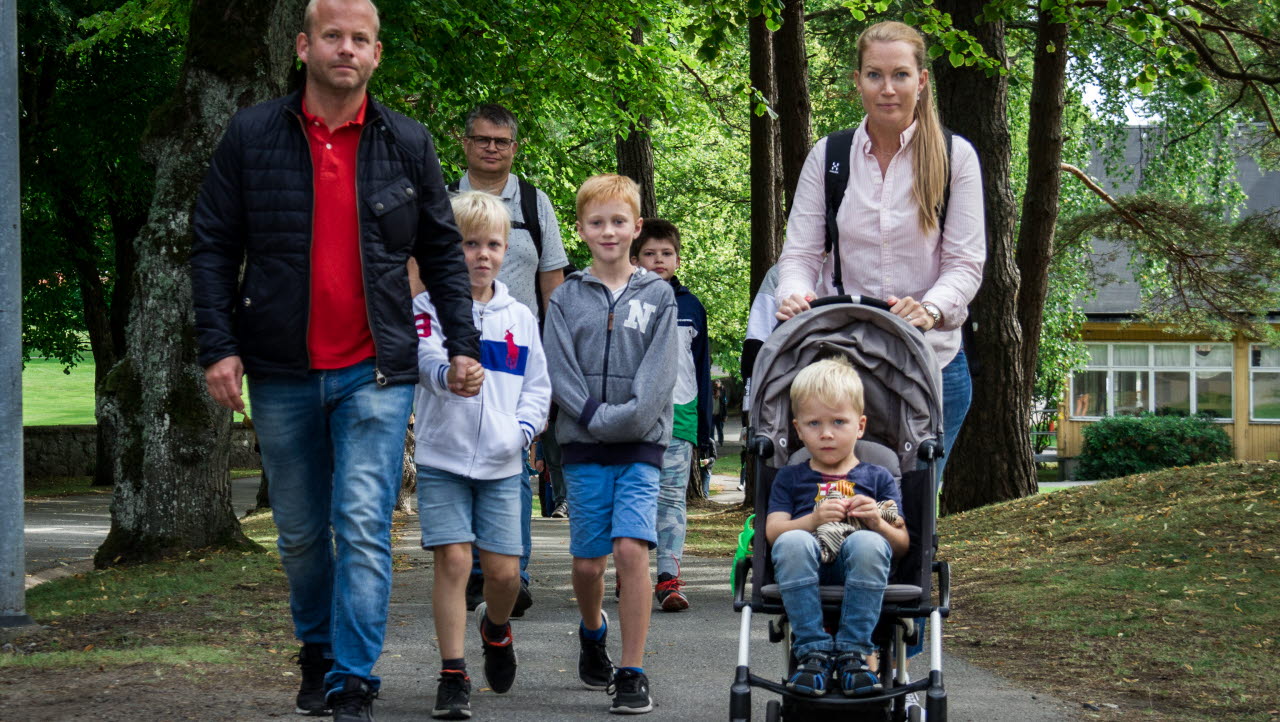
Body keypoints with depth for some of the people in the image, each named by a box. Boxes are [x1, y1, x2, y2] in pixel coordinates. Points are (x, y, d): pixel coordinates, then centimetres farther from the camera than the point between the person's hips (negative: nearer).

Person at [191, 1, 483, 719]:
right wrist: (219, 345, -6)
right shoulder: (252, 136, 1)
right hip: (281, 376, 1)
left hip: (375, 372, -1)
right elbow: (214, 247, 3)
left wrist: (463, 345, 4)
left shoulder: (408, 143, 4)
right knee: (301, 534, 12)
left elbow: (443, 251, 11)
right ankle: (319, 652, 32)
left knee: (363, 528, -10)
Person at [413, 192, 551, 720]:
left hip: (501, 465, 3)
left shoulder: (519, 318, 10)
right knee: (453, 560, -9)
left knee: (504, 570, 0)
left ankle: (495, 627, 34)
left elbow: (537, 385, 13)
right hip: (442, 459, -3)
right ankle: (453, 676, -1)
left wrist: (522, 430, -6)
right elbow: (427, 358, -19)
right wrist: (450, 374, -42)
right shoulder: (430, 307, -1)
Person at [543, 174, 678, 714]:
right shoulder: (567, 299, 7)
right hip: (583, 446, 1)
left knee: (631, 548, -16)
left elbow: (659, 373, -2)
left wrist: (628, 418, -17)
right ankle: (592, 630, 38)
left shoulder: (658, 295, 6)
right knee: (588, 561, 5)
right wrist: (597, 419, -13)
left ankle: (633, 673, -10)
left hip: (641, 445, -1)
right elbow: (560, 375, 0)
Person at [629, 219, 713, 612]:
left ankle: (669, 578, -14)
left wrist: (705, 427, 12)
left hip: (679, 415, 1)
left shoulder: (690, 306, 11)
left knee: (672, 496, -7)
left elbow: (702, 369, 14)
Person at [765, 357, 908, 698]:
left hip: (860, 573, 0)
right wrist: (813, 520, -13)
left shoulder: (877, 478, 21)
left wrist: (877, 524, -10)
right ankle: (812, 650, -29)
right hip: (805, 569, 0)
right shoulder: (790, 478, 22)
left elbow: (902, 545, 12)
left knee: (867, 542, -35)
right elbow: (773, 531, 6)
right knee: (792, 543, -34)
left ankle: (853, 651, -27)